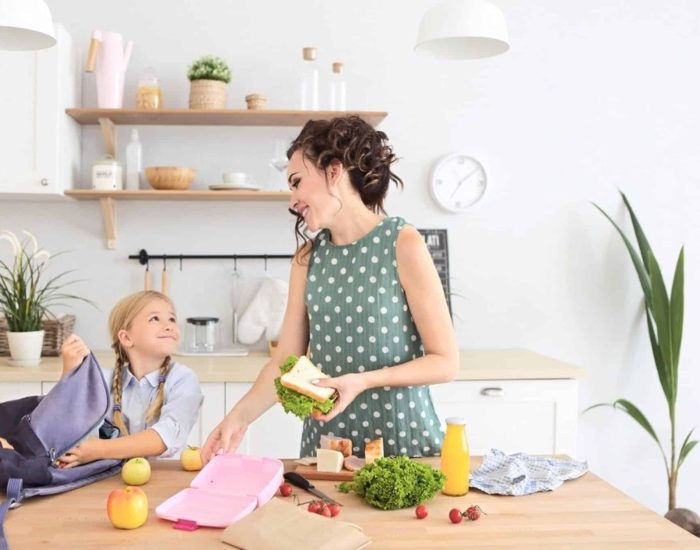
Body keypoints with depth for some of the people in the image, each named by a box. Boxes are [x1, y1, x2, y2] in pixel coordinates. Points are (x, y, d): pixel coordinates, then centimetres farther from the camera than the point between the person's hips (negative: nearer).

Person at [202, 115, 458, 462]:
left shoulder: (403, 244, -12)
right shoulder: (308, 256, 3)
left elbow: (446, 362, -12)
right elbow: (286, 358, 1)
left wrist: (363, 381, -22)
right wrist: (241, 415, -13)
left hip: (402, 435, -4)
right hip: (325, 437, 4)